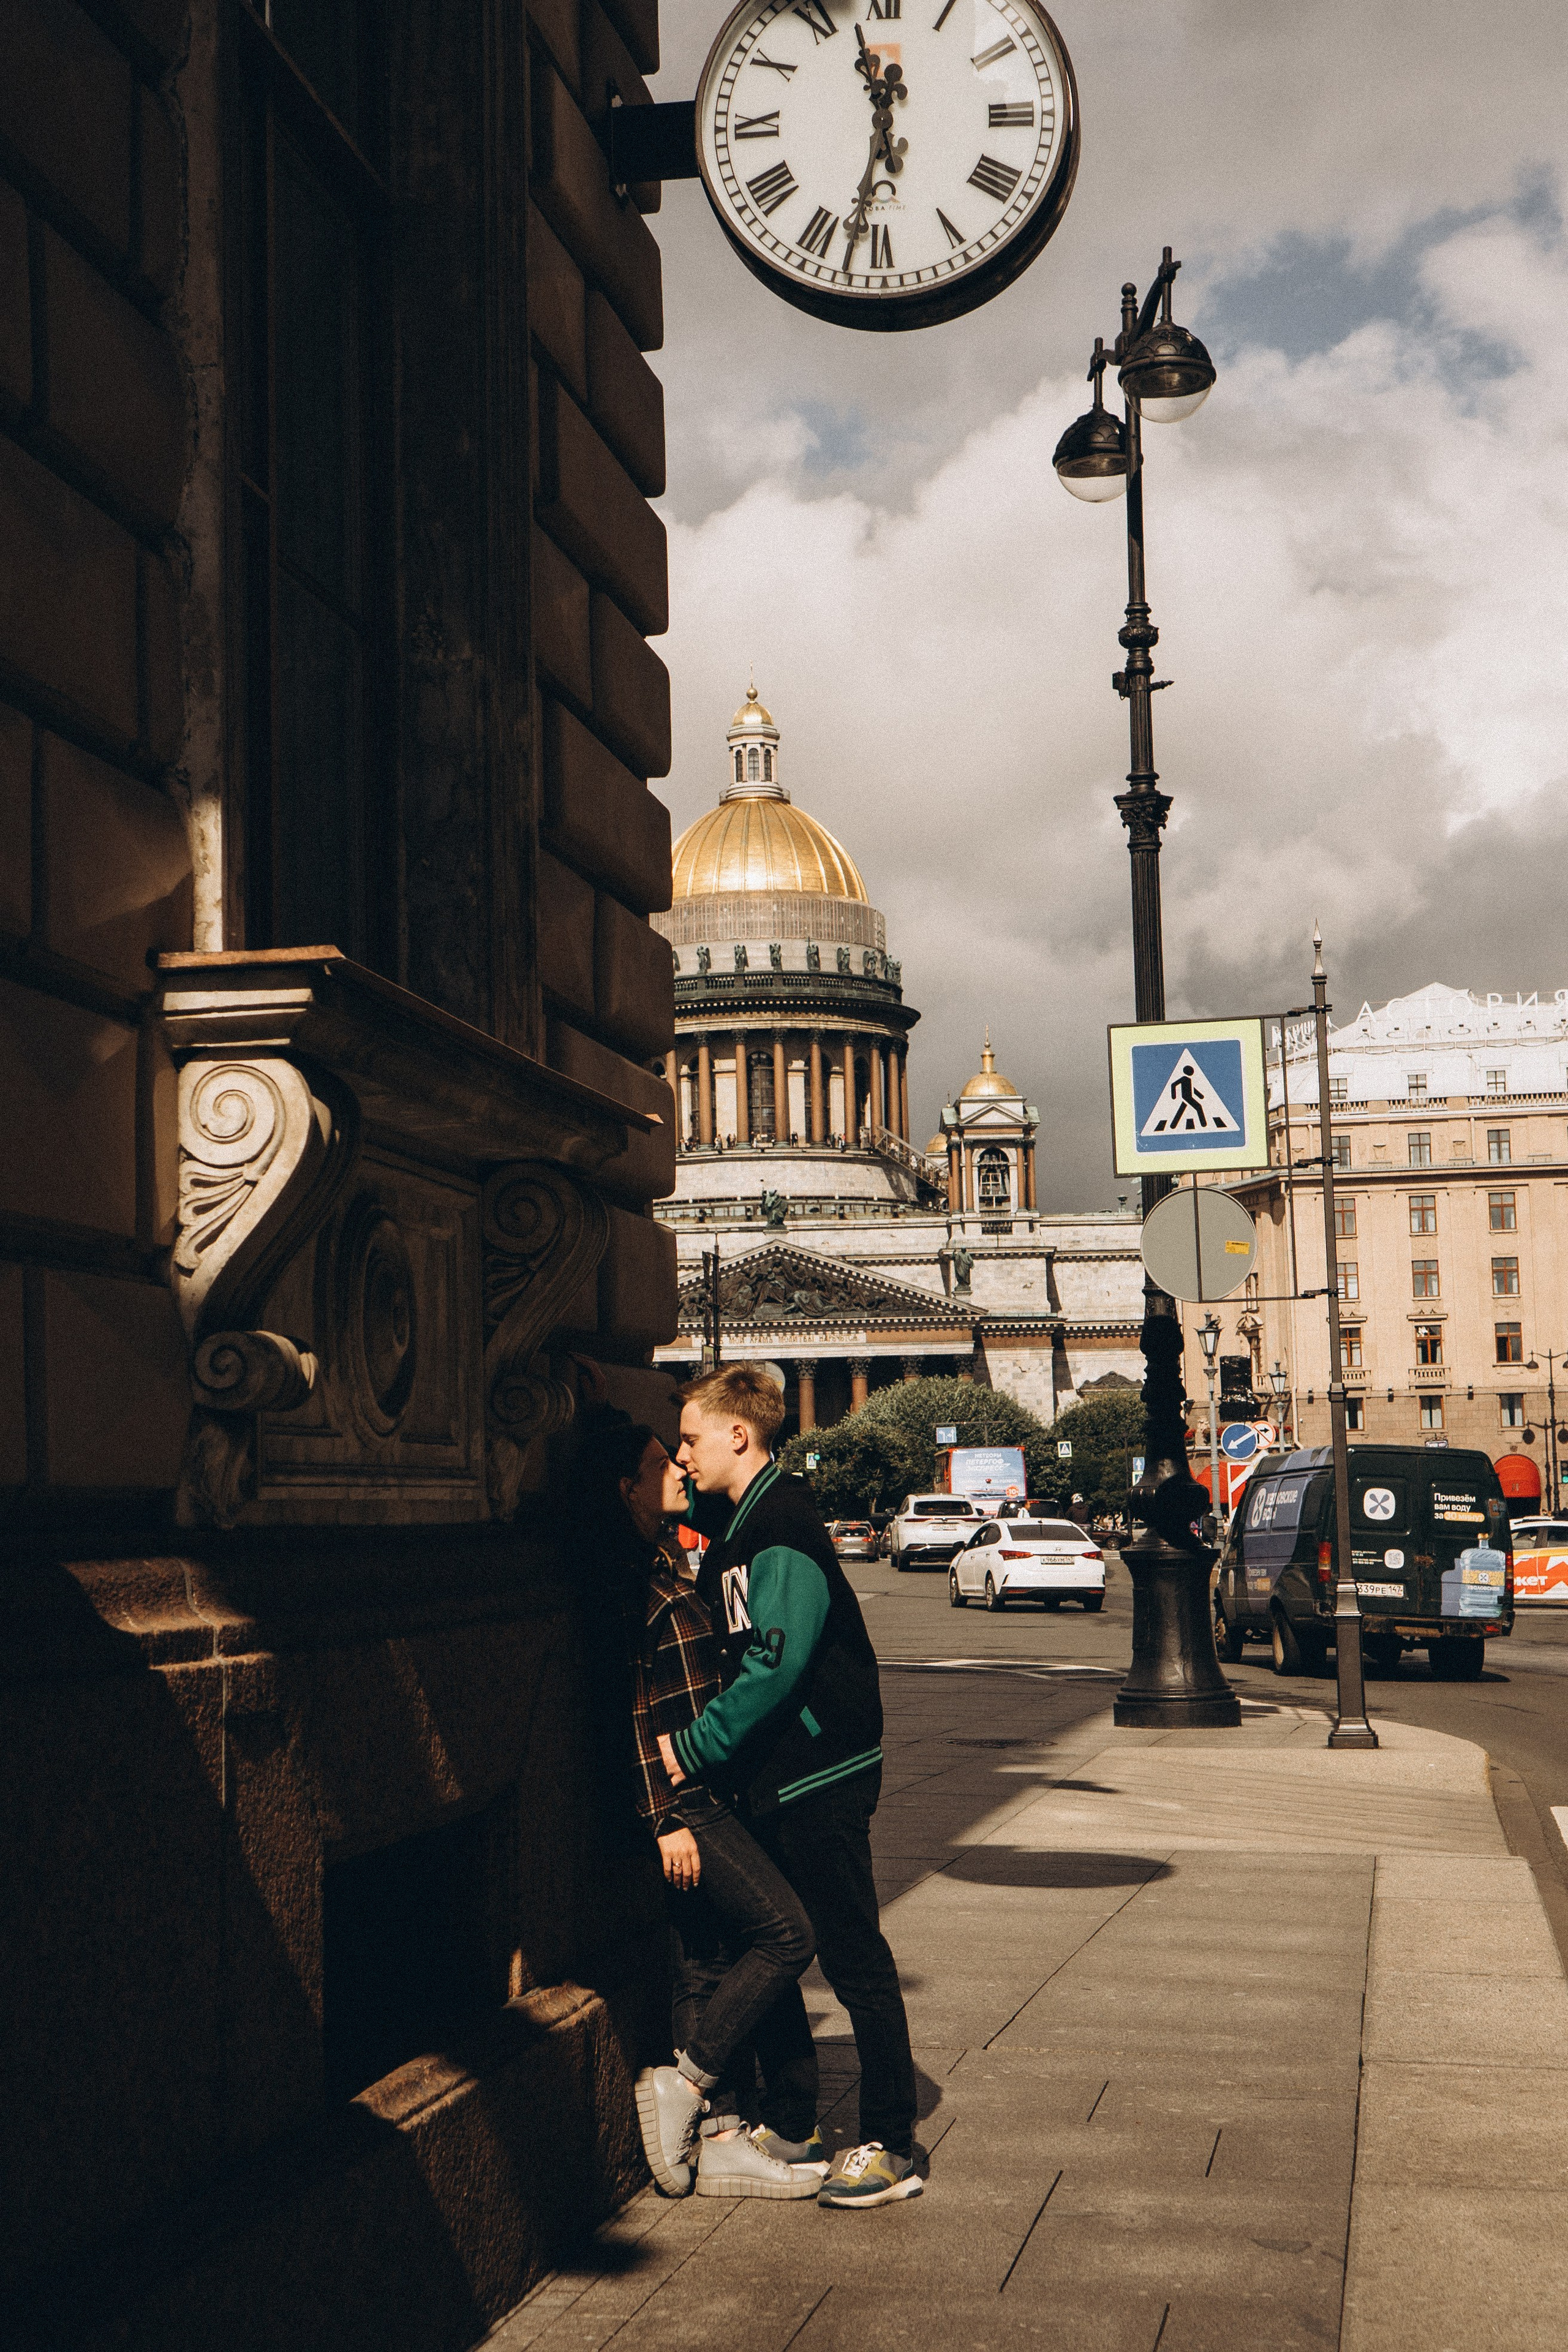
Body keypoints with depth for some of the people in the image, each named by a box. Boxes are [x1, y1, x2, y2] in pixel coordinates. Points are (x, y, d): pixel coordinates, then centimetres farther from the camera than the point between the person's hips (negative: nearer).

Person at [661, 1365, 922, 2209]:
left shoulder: (783, 1528, -17)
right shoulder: (741, 1524, 13)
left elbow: (775, 1664, -24)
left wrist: (693, 1747, -19)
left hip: (819, 1774, -10)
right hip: (767, 1776, 10)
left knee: (853, 1958, -3)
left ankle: (891, 2146, 4)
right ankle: (788, 2120, 25)